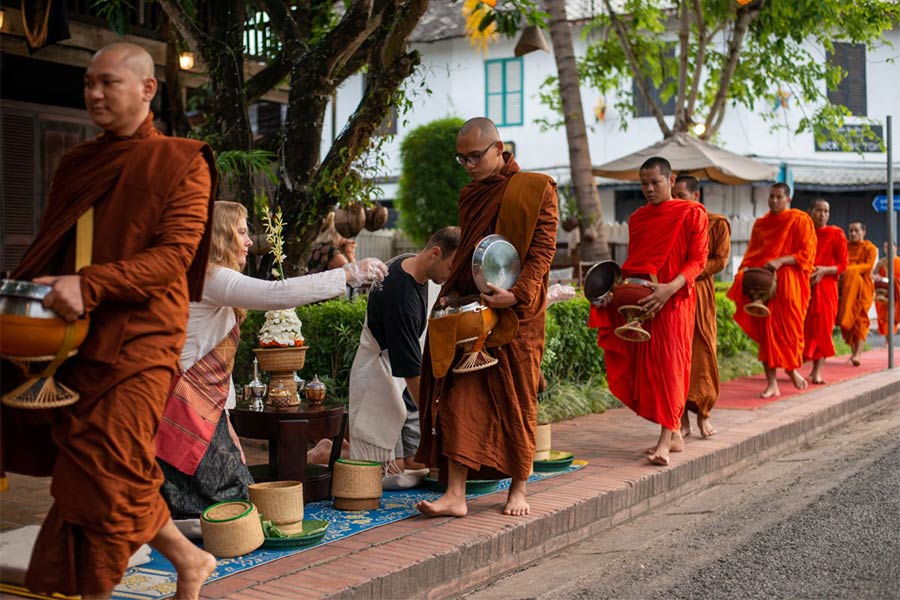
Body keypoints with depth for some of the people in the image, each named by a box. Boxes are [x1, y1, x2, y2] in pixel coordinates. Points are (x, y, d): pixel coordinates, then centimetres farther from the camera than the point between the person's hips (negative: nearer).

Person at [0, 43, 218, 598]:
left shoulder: (182, 162, -2)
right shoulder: (76, 164, 17)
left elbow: (174, 254, -13)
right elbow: (50, 249, 22)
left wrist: (88, 285, -25)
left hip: (140, 338, -6)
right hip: (79, 338, 6)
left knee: (107, 474, -7)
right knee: (117, 471, 7)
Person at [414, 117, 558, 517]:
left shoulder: (535, 189, -3)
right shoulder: (470, 195, 16)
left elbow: (543, 248, -9)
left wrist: (517, 294, -21)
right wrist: (451, 294, 8)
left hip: (517, 315, -5)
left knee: (516, 401, 3)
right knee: (459, 398, -4)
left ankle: (518, 490, 17)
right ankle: (455, 495, -4)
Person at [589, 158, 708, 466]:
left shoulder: (692, 213, -1)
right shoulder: (637, 218, 15)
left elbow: (698, 259, -8)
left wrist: (670, 288, -22)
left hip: (674, 300, -6)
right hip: (640, 299, 6)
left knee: (669, 364, -9)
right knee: (646, 366, 4)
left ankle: (665, 440, -10)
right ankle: (675, 434, 14)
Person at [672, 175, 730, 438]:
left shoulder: (717, 223, 3)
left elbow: (720, 260, -3)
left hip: (700, 292, -3)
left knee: (702, 352, -1)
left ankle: (702, 415, 10)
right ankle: (682, 419, 3)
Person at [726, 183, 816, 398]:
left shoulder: (800, 220, 0)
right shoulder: (760, 224, 14)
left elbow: (806, 254, -7)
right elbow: (751, 254, 16)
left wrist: (780, 261, -20)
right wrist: (743, 271, -3)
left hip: (788, 283, -4)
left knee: (789, 327, 1)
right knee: (766, 330, -1)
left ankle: (792, 368, 28)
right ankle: (772, 383, 1)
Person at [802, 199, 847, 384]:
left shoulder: (836, 234, 3)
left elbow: (842, 264, 1)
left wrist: (824, 270, -16)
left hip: (825, 287, -2)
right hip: (803, 285, 2)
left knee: (822, 327, -5)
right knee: (804, 327, -2)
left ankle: (817, 372, -5)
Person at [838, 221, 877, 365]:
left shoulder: (870, 248, 4)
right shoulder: (845, 247, 15)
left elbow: (869, 266, -9)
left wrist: (850, 269, -22)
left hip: (863, 287, -3)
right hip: (846, 287, 3)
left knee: (860, 318, -9)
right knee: (848, 319, -2)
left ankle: (858, 353, -15)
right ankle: (854, 351, 6)